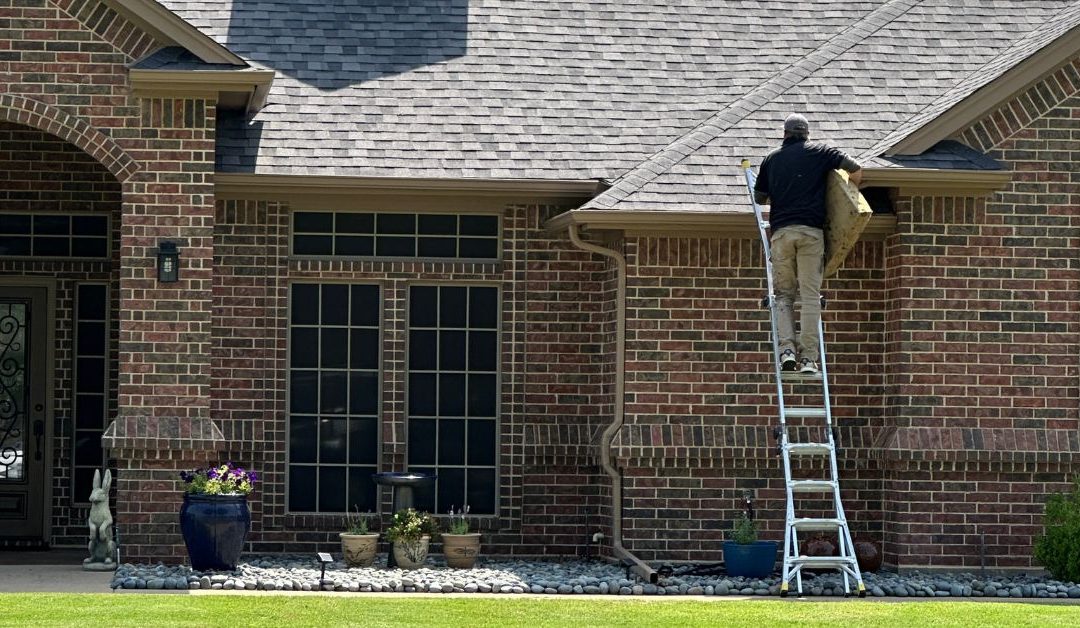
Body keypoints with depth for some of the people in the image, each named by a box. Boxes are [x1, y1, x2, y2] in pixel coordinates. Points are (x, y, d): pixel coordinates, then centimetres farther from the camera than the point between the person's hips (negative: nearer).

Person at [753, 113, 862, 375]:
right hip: (811, 230, -2)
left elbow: (759, 197, 22)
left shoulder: (771, 159, 16)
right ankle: (808, 358, -7)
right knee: (810, 295, -2)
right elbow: (856, 169, 3)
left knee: (784, 294, 10)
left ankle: (787, 348, -8)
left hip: (781, 231, 2)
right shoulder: (819, 152, 10)